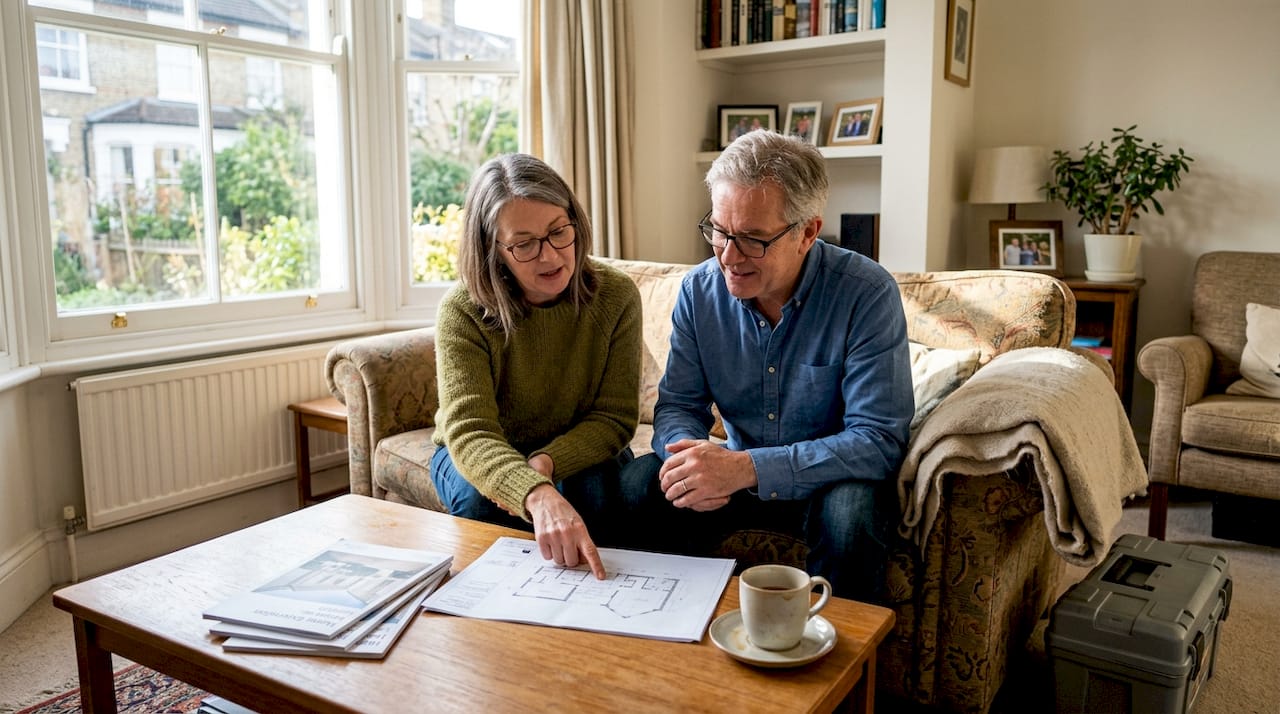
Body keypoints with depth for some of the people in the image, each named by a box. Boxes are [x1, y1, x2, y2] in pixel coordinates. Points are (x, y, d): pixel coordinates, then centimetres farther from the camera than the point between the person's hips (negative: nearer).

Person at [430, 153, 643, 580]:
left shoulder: (616, 296, -17)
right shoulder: (462, 312, -23)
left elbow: (615, 417, -14)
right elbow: (468, 431, -35)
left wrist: (546, 461, -34)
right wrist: (538, 496, -56)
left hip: (578, 453, 1)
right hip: (479, 456, 0)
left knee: (593, 491, -31)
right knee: (479, 498, -32)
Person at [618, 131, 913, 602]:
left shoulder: (867, 293, -20)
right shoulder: (700, 290, -7)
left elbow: (878, 439, -24)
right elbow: (678, 405, 0)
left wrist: (747, 468, -35)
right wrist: (693, 452, -27)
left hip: (828, 478, -3)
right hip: (740, 472, 3)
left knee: (851, 510, -35)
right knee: (637, 484, -19)